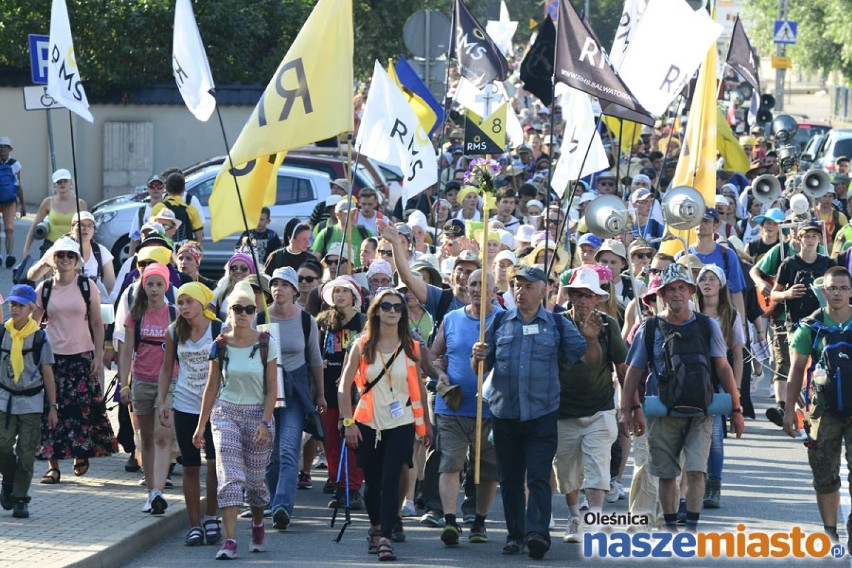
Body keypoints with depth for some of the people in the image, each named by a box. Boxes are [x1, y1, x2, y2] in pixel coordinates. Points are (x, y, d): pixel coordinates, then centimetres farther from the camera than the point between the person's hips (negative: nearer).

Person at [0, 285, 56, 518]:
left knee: (26, 453, -1)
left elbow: (48, 374, -1)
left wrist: (52, 406, -1)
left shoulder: (39, 337, -6)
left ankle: (20, 499, 6)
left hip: (31, 401, -2)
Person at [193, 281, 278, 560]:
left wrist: (265, 423, -11)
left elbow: (272, 389, -1)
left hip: (257, 414, -1)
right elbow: (212, 387, 8)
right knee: (229, 476, -11)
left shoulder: (266, 344, -3)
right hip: (226, 413, 1)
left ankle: (258, 525, 33)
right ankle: (230, 539, -16)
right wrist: (201, 425, 8)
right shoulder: (220, 346, 2)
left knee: (255, 477, 5)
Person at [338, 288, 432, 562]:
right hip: (368, 424, 1)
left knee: (390, 480, -14)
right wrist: (348, 421, -9)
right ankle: (376, 526, 34)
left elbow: (419, 387, 12)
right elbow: (344, 385, -1)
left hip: (401, 425, -1)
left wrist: (426, 423, 14)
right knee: (372, 482, 9)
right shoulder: (362, 346, 0)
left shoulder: (411, 347, 3)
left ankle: (385, 539, -16)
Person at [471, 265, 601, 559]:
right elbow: (480, 368, 10)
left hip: (542, 415, -3)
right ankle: (515, 535, 16)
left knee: (538, 477, -11)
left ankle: (537, 533, -18)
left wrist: (591, 338, -18)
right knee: (510, 479, 8)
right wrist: (477, 357, -13)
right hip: (504, 414, 3)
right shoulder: (499, 323, 9)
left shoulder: (557, 325, 4)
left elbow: (591, 360, 1)